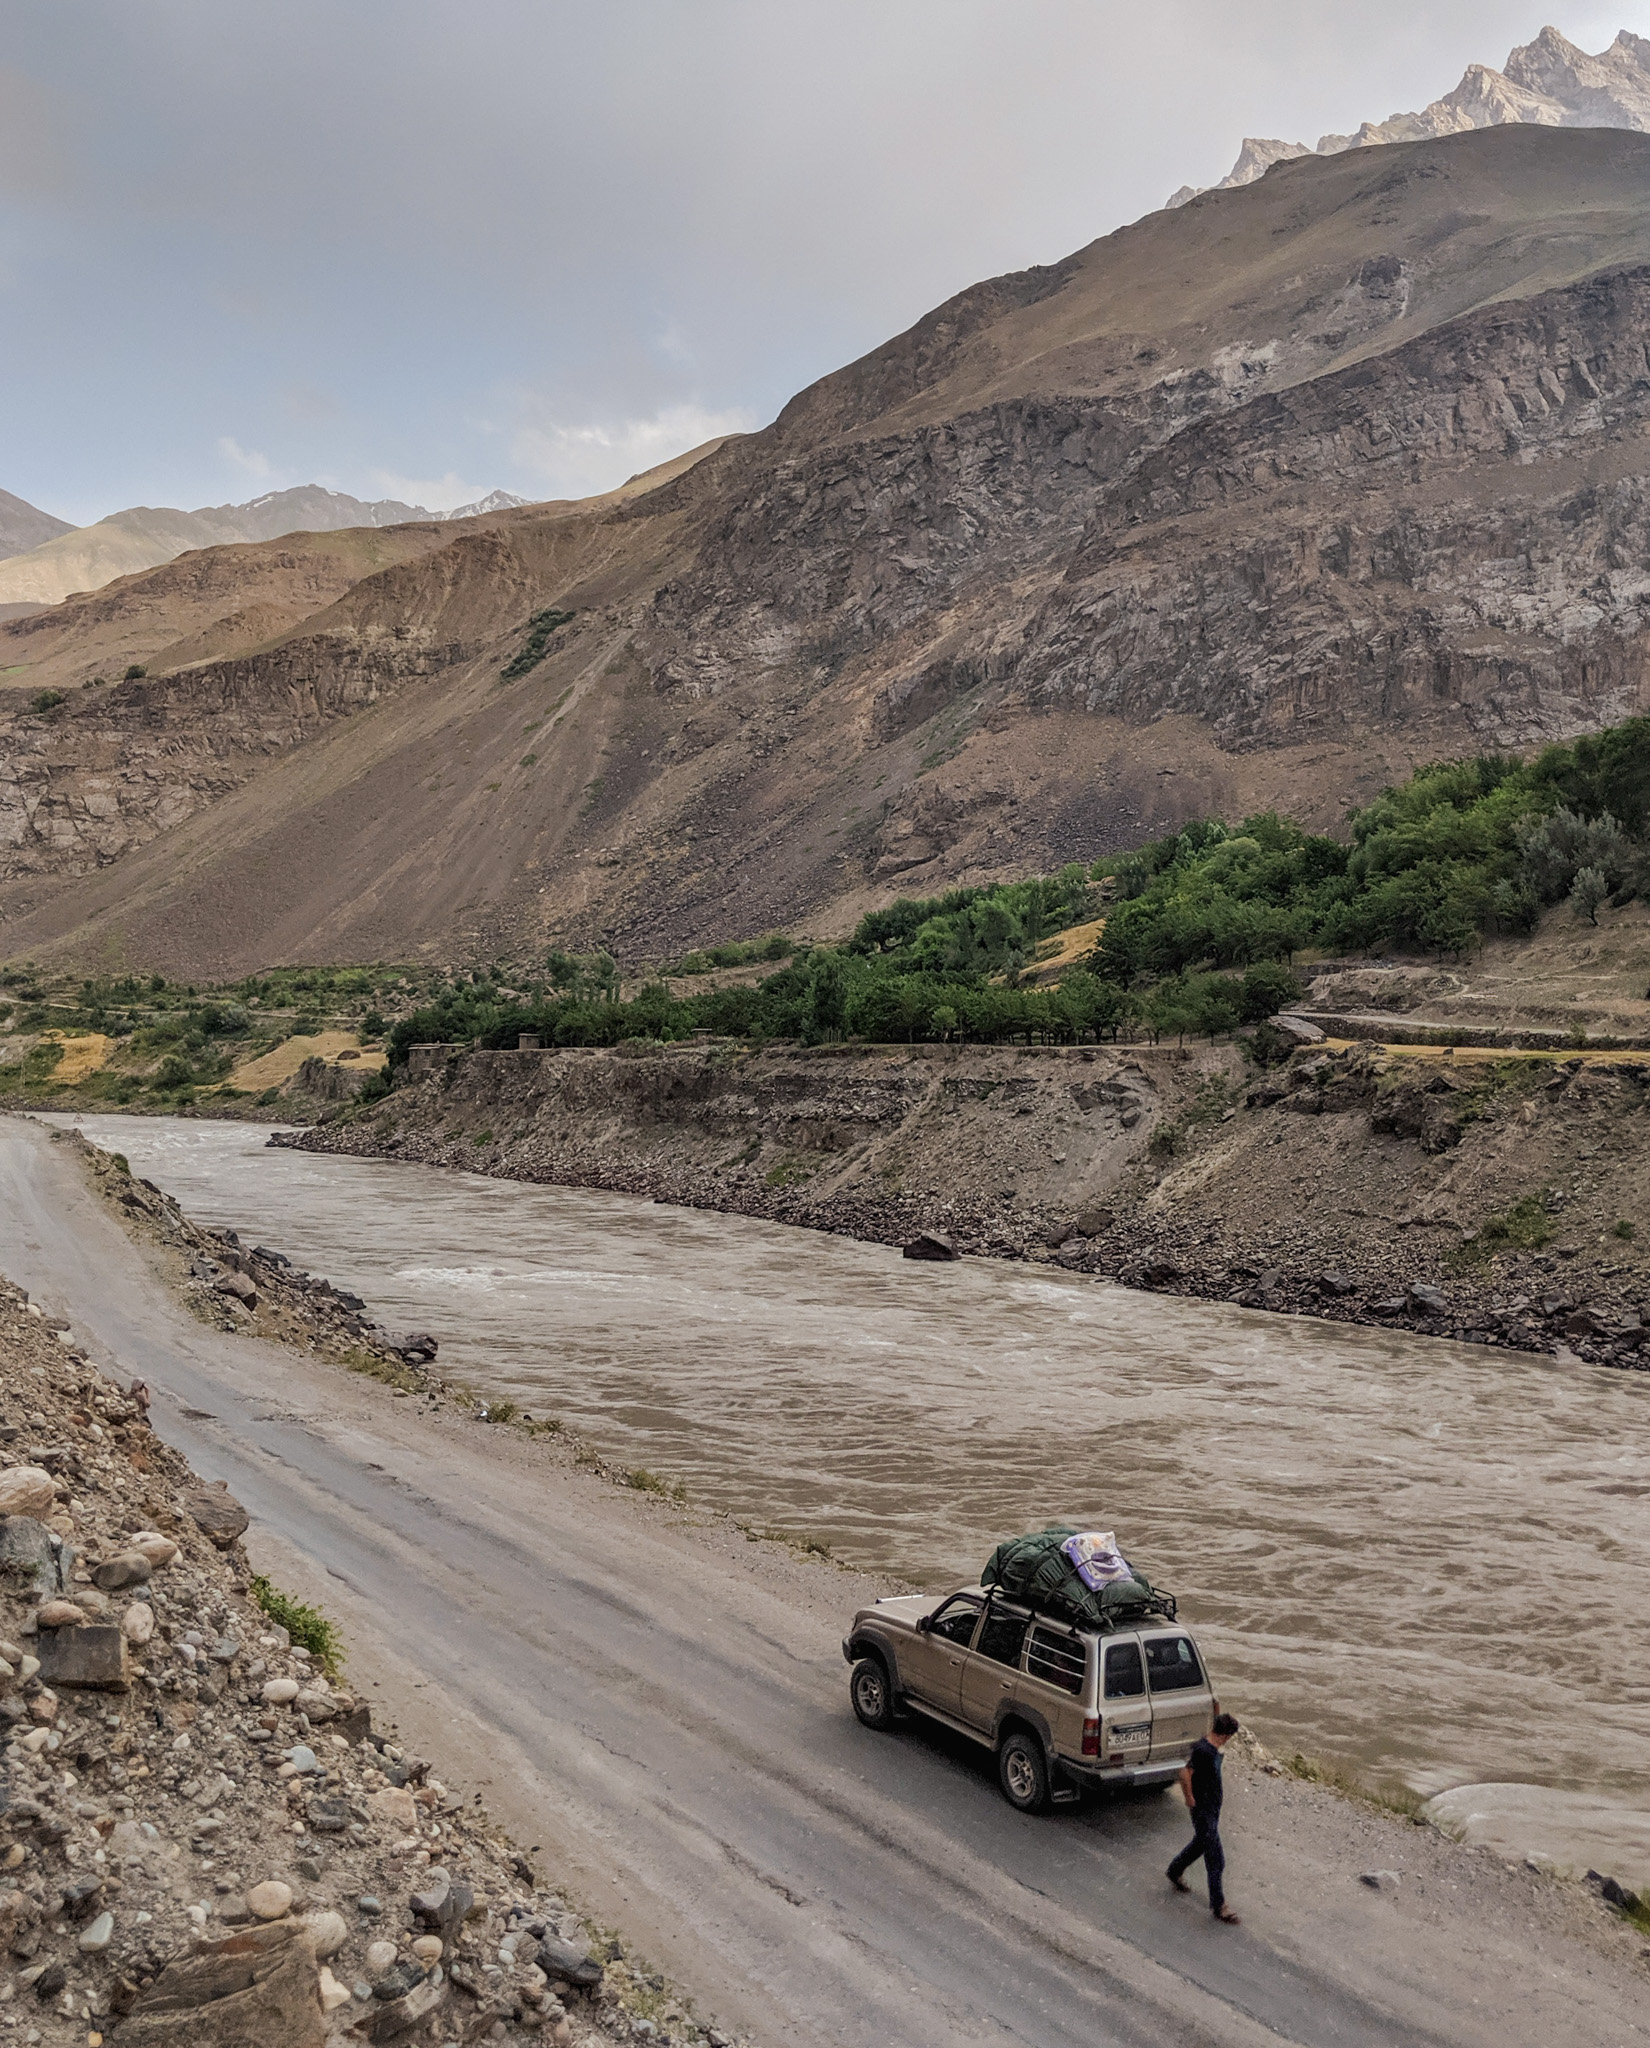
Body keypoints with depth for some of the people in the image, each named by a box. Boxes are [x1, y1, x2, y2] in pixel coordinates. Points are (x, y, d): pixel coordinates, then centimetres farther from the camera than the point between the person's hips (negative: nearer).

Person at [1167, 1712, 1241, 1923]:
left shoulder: (1210, 1747, 1)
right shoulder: (1204, 1751, -30)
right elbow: (1185, 1774, -36)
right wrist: (1190, 1799, -22)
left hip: (1213, 1807, 10)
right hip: (1203, 1811, -10)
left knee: (1200, 1843, 27)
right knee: (1216, 1860, -2)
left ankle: (1175, 1872, 47)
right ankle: (1218, 1905, 9)